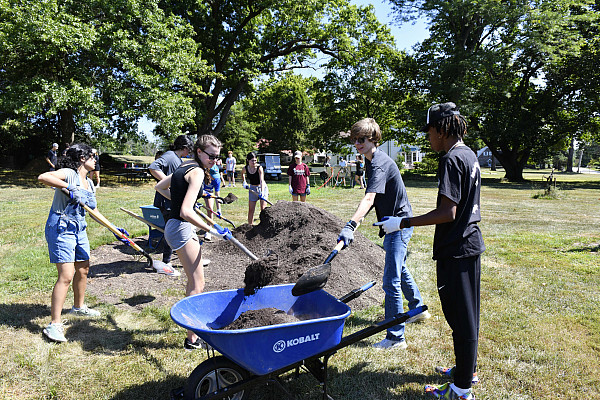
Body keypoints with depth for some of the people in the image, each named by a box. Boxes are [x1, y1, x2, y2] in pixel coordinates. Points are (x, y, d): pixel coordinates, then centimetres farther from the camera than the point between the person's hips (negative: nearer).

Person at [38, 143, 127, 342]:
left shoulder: (89, 184, 14)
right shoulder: (69, 174, -11)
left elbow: (94, 212, 20)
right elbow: (43, 177, -29)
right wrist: (68, 187, -30)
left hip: (79, 230, 9)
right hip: (60, 229, -9)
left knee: (83, 270, 19)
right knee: (66, 275, -14)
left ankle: (79, 307, 41)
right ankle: (55, 324, -6)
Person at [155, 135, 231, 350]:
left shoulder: (185, 166, 12)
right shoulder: (196, 171, -17)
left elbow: (160, 187, 25)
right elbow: (186, 212, -27)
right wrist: (212, 230, -25)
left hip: (177, 227, 10)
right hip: (181, 228, -10)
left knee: (194, 281, 21)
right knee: (197, 285, -5)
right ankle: (192, 338, 1)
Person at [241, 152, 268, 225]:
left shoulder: (259, 168, -22)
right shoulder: (245, 168, -10)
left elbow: (261, 181, -33)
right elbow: (242, 173, 18)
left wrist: (262, 192, -45)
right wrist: (244, 182, 8)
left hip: (262, 187, -3)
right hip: (252, 189, 3)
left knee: (263, 209, -6)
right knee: (251, 210, 5)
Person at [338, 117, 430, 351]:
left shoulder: (380, 163, -23)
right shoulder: (371, 160, 10)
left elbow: (369, 199, -37)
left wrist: (350, 225, -48)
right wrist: (359, 219, 15)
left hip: (399, 224, -11)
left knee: (391, 282, -10)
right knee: (400, 270, 26)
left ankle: (396, 338, -1)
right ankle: (418, 309, 47)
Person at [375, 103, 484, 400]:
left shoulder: (451, 160, -18)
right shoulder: (469, 155, 12)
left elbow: (448, 213, -23)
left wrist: (403, 223, -19)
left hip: (456, 250, -10)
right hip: (470, 243, 10)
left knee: (461, 318, 2)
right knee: (467, 314, 21)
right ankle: (467, 370, 37)